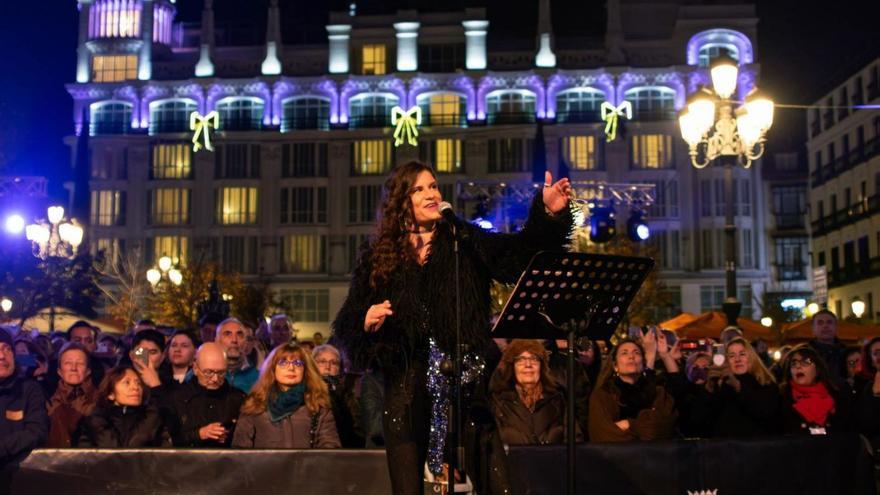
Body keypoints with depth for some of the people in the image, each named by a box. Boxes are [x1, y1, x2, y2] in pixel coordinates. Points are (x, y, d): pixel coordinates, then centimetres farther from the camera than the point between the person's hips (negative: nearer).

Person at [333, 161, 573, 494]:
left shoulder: (466, 243, 7)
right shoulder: (376, 258, 7)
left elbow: (522, 251, -8)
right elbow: (345, 326, 7)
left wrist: (549, 213, -23)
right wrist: (367, 321, -14)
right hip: (406, 386, 1)